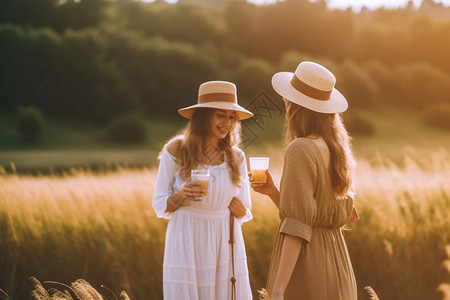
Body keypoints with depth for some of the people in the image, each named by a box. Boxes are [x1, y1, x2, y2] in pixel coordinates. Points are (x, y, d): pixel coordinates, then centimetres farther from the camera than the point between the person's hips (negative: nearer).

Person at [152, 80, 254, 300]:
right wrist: (181, 196, -19)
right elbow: (160, 206, 1)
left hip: (225, 246, 3)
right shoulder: (176, 151, -4)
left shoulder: (236, 158, 4)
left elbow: (243, 213, 11)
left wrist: (239, 209, -12)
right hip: (187, 246, -2)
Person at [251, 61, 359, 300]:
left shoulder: (300, 149, -14)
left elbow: (297, 226, -20)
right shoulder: (336, 149, 11)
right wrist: (273, 192, 11)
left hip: (306, 276, -9)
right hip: (336, 267, 9)